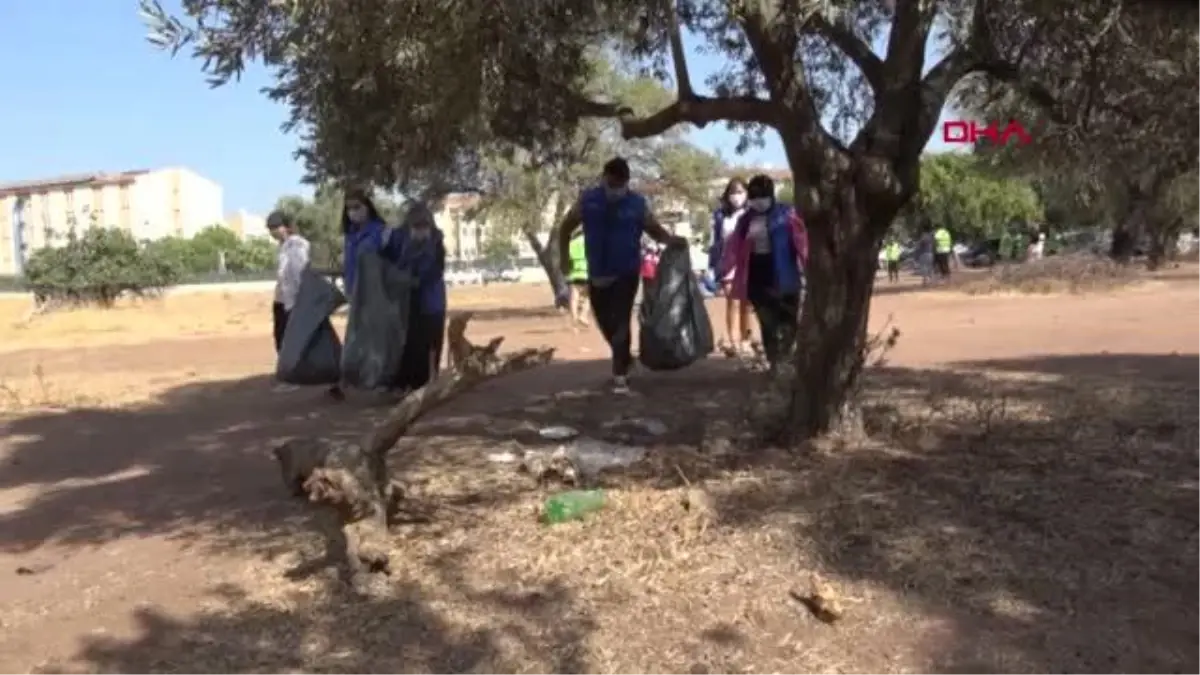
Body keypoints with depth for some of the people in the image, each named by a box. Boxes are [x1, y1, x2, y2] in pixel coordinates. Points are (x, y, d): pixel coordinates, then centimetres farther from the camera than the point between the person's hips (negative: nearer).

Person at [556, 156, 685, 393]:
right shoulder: (587, 200, -3)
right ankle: (624, 359, 40)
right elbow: (566, 228, 7)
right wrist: (564, 257, 4)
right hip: (597, 274, 3)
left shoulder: (637, 204, -6)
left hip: (626, 274, -3)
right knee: (605, 321, 15)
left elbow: (656, 230, 1)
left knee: (620, 322, -12)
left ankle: (620, 375, -7)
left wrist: (672, 240, -19)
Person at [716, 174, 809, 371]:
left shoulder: (786, 214, -5)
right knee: (767, 322, 7)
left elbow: (801, 240, -12)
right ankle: (774, 362, 14)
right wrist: (721, 271, 5)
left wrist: (808, 268, -21)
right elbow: (734, 246, 9)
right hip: (757, 275, 4)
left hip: (783, 275, -4)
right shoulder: (746, 219, 9)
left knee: (788, 320, -2)